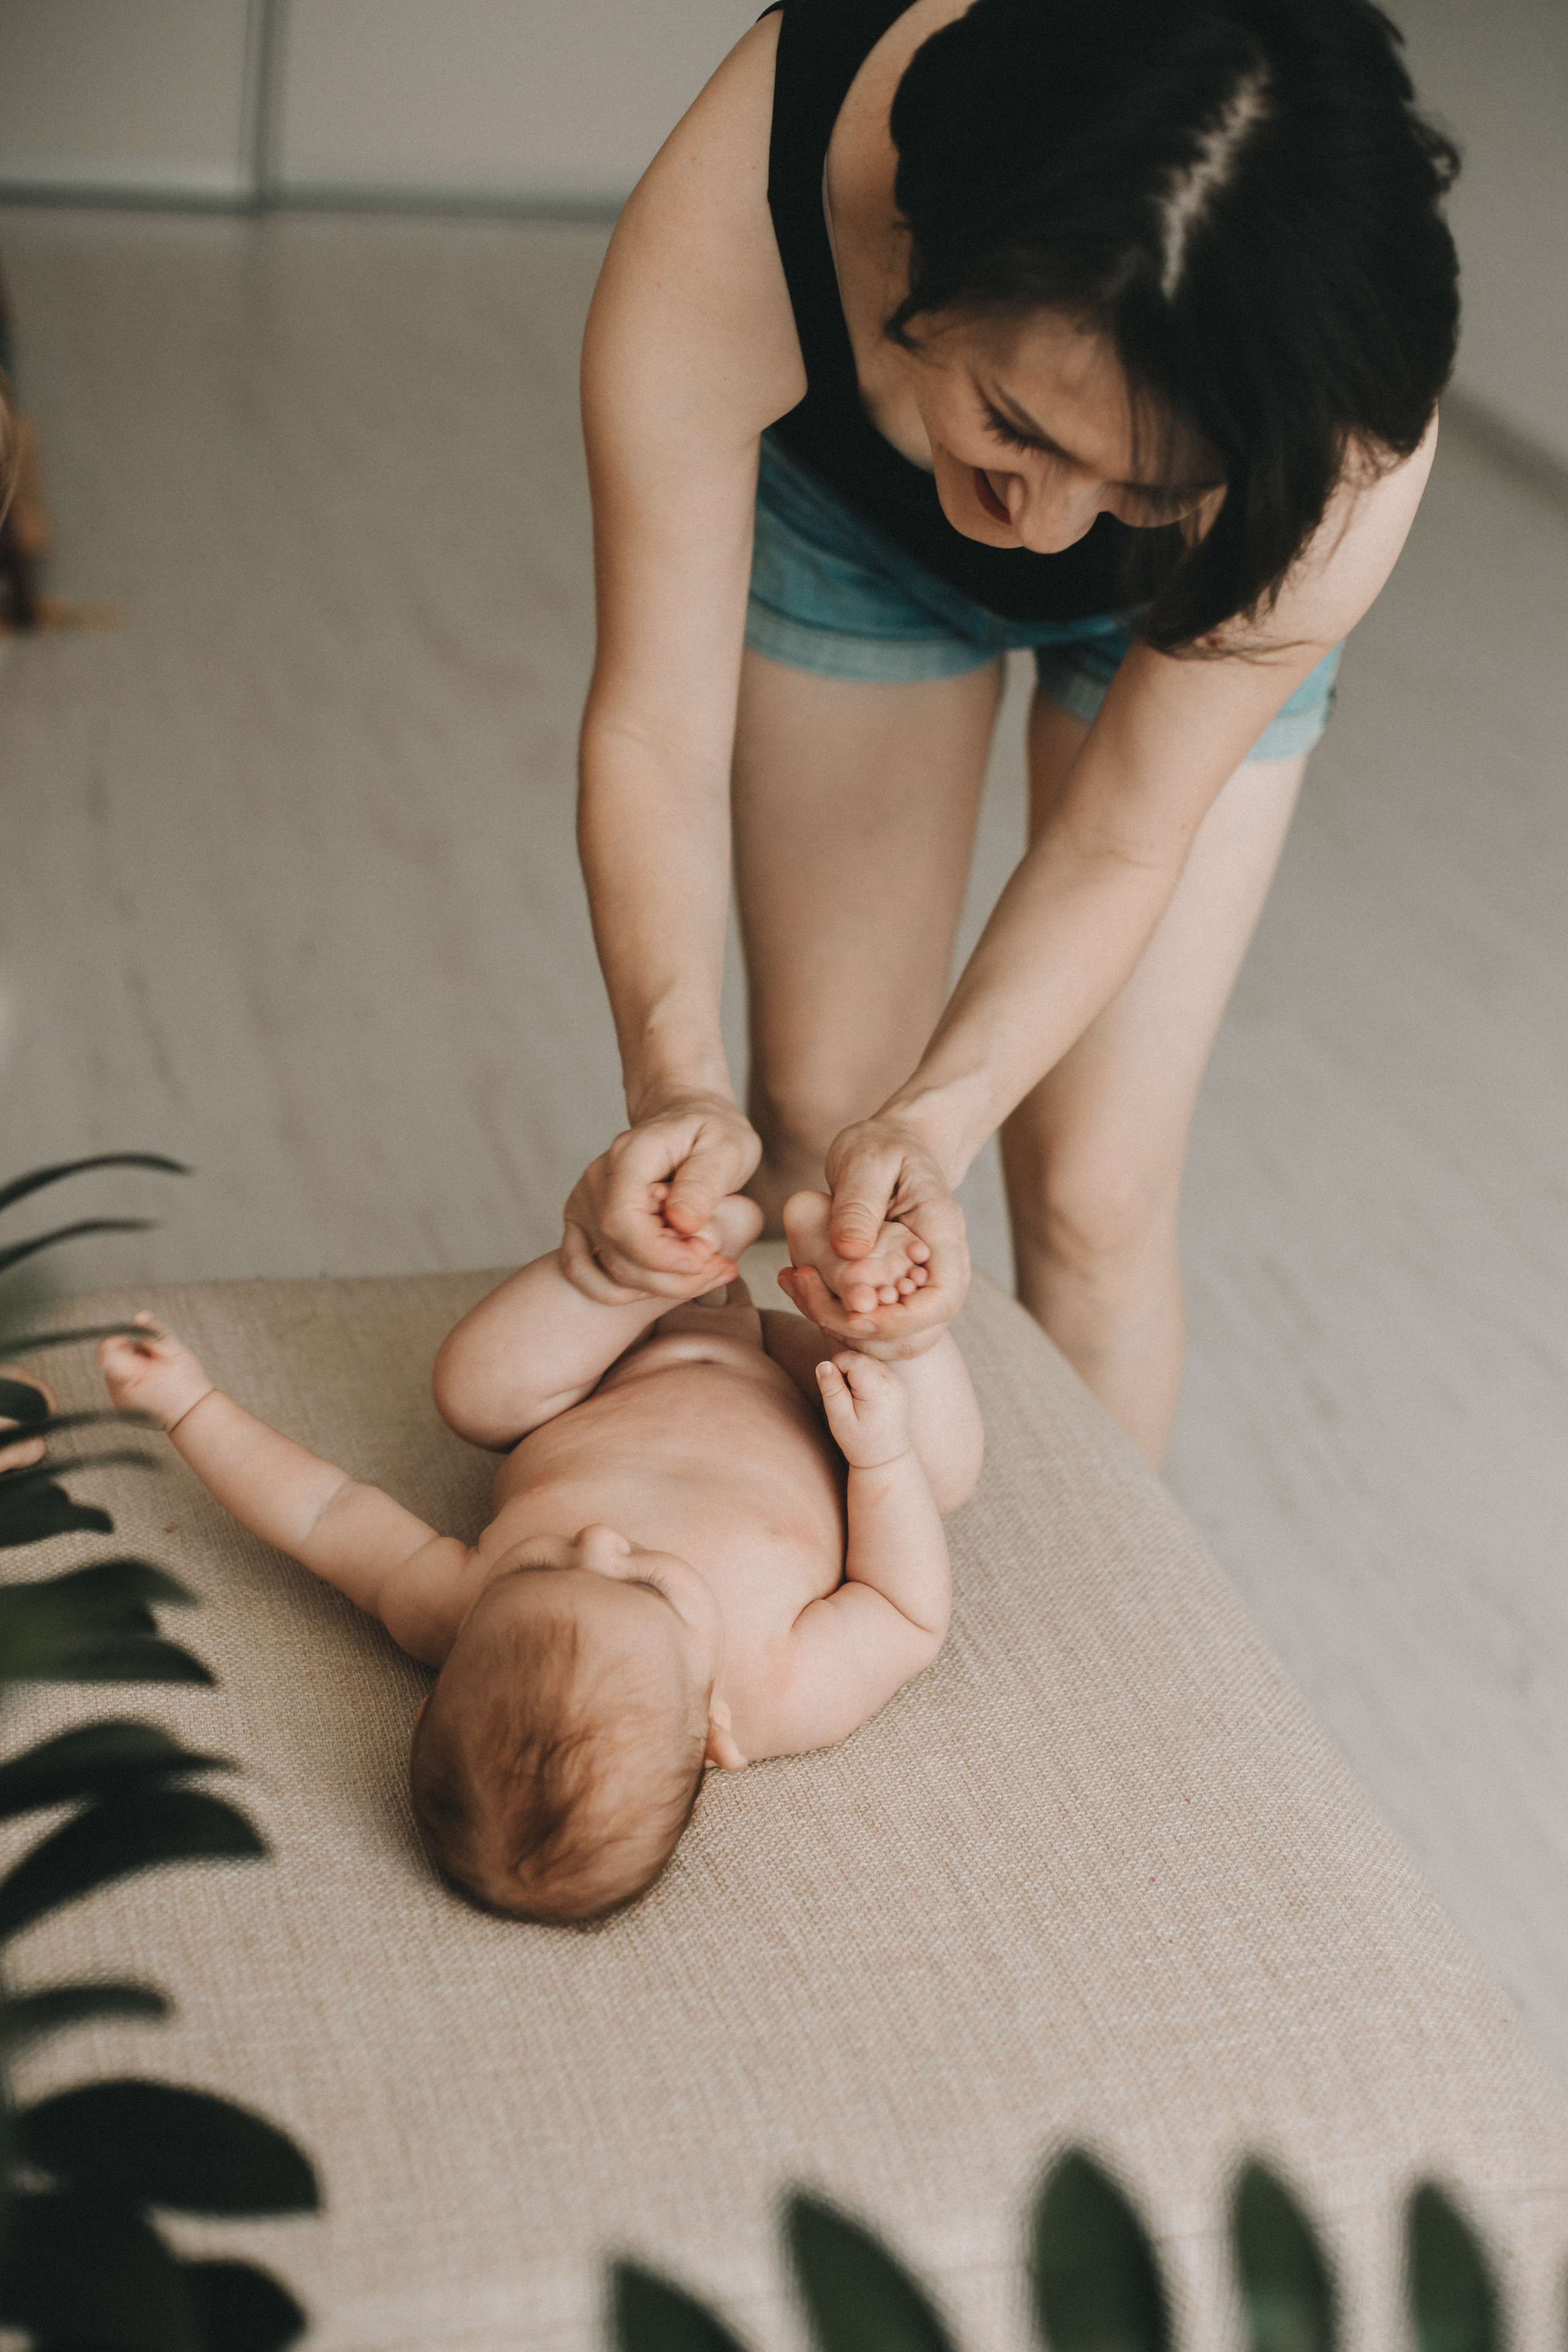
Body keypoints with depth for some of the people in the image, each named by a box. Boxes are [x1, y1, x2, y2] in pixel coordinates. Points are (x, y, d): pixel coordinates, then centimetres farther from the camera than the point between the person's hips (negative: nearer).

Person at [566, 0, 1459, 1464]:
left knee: (1091, 1192, -2)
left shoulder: (1344, 445, -42)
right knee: (809, 1118, 5)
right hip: (848, 502, 1)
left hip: (1184, 597, -1)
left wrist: (937, 1117, -43)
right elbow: (653, 731, -32)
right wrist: (673, 1074, -46)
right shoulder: (715, 245, -43)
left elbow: (1116, 846, -29)